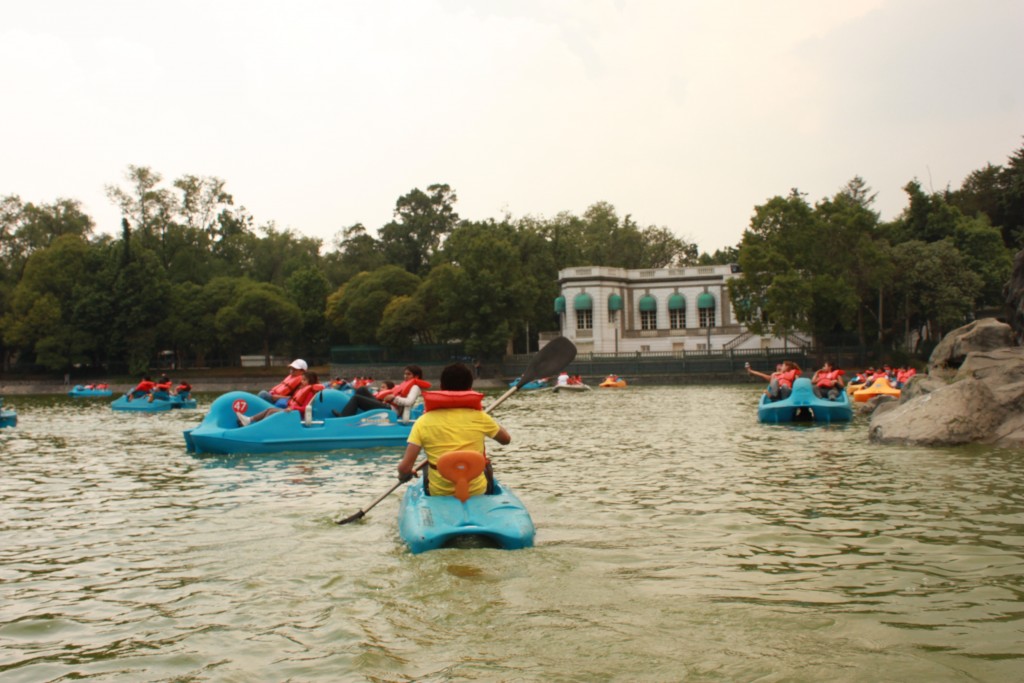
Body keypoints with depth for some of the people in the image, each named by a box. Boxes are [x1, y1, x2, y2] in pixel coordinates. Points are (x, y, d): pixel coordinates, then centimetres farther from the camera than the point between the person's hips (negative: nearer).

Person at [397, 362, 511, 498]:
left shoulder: (424, 422, -11)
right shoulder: (479, 418, -10)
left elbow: (405, 468, -15)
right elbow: (506, 439, 9)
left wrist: (404, 475, 8)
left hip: (438, 494, 0)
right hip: (477, 492, 0)